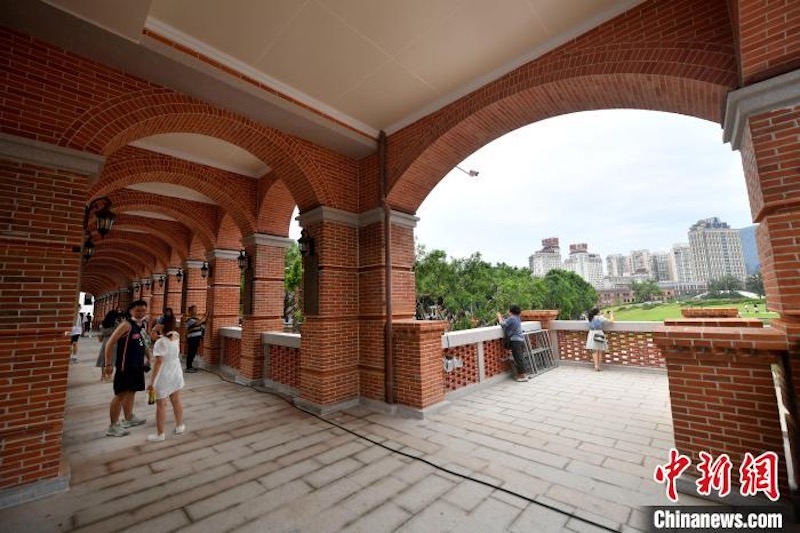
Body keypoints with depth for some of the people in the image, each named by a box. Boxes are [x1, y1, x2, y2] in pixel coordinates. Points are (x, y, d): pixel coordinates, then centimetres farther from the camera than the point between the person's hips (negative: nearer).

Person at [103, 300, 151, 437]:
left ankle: (129, 419, 34)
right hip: (125, 366, -8)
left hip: (137, 365, 8)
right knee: (120, 394, -1)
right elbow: (110, 343, -18)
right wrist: (108, 365, -19)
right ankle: (113, 426, 11)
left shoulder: (142, 326, 8)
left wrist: (148, 357, 17)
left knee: (131, 392, 20)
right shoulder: (126, 324, -17)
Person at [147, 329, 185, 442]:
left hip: (163, 377, -6)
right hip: (176, 374, 6)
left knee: (161, 405, 7)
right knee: (176, 401, 17)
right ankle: (179, 426, 30)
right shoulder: (176, 338, -5)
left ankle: (160, 434, 18)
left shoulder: (161, 342, -22)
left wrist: (152, 381, -16)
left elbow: (159, 362, -21)